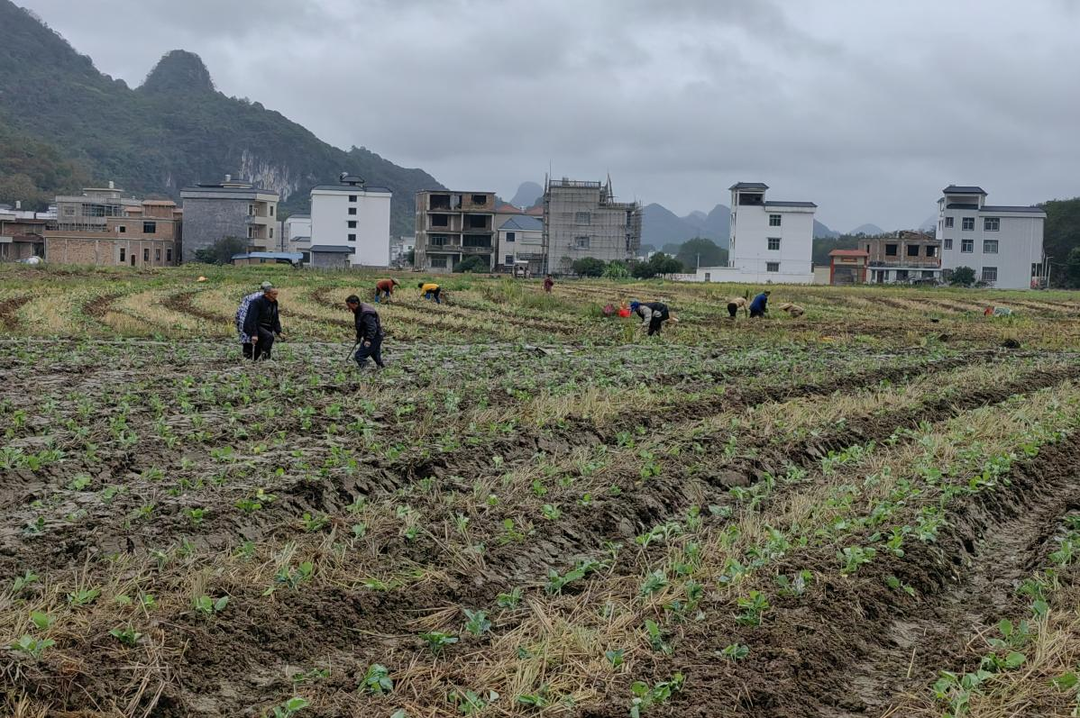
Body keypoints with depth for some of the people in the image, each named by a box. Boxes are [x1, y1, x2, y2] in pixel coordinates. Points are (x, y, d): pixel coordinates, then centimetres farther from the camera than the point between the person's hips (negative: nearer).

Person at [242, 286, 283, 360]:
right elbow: (252, 319, -24)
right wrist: (254, 334, -31)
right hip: (254, 326, -8)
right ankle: (264, 357, -29)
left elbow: (275, 319, 15)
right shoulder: (257, 302, -19)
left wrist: (278, 331, 4)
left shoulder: (274, 302, 6)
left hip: (266, 327, 8)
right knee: (269, 337, -31)